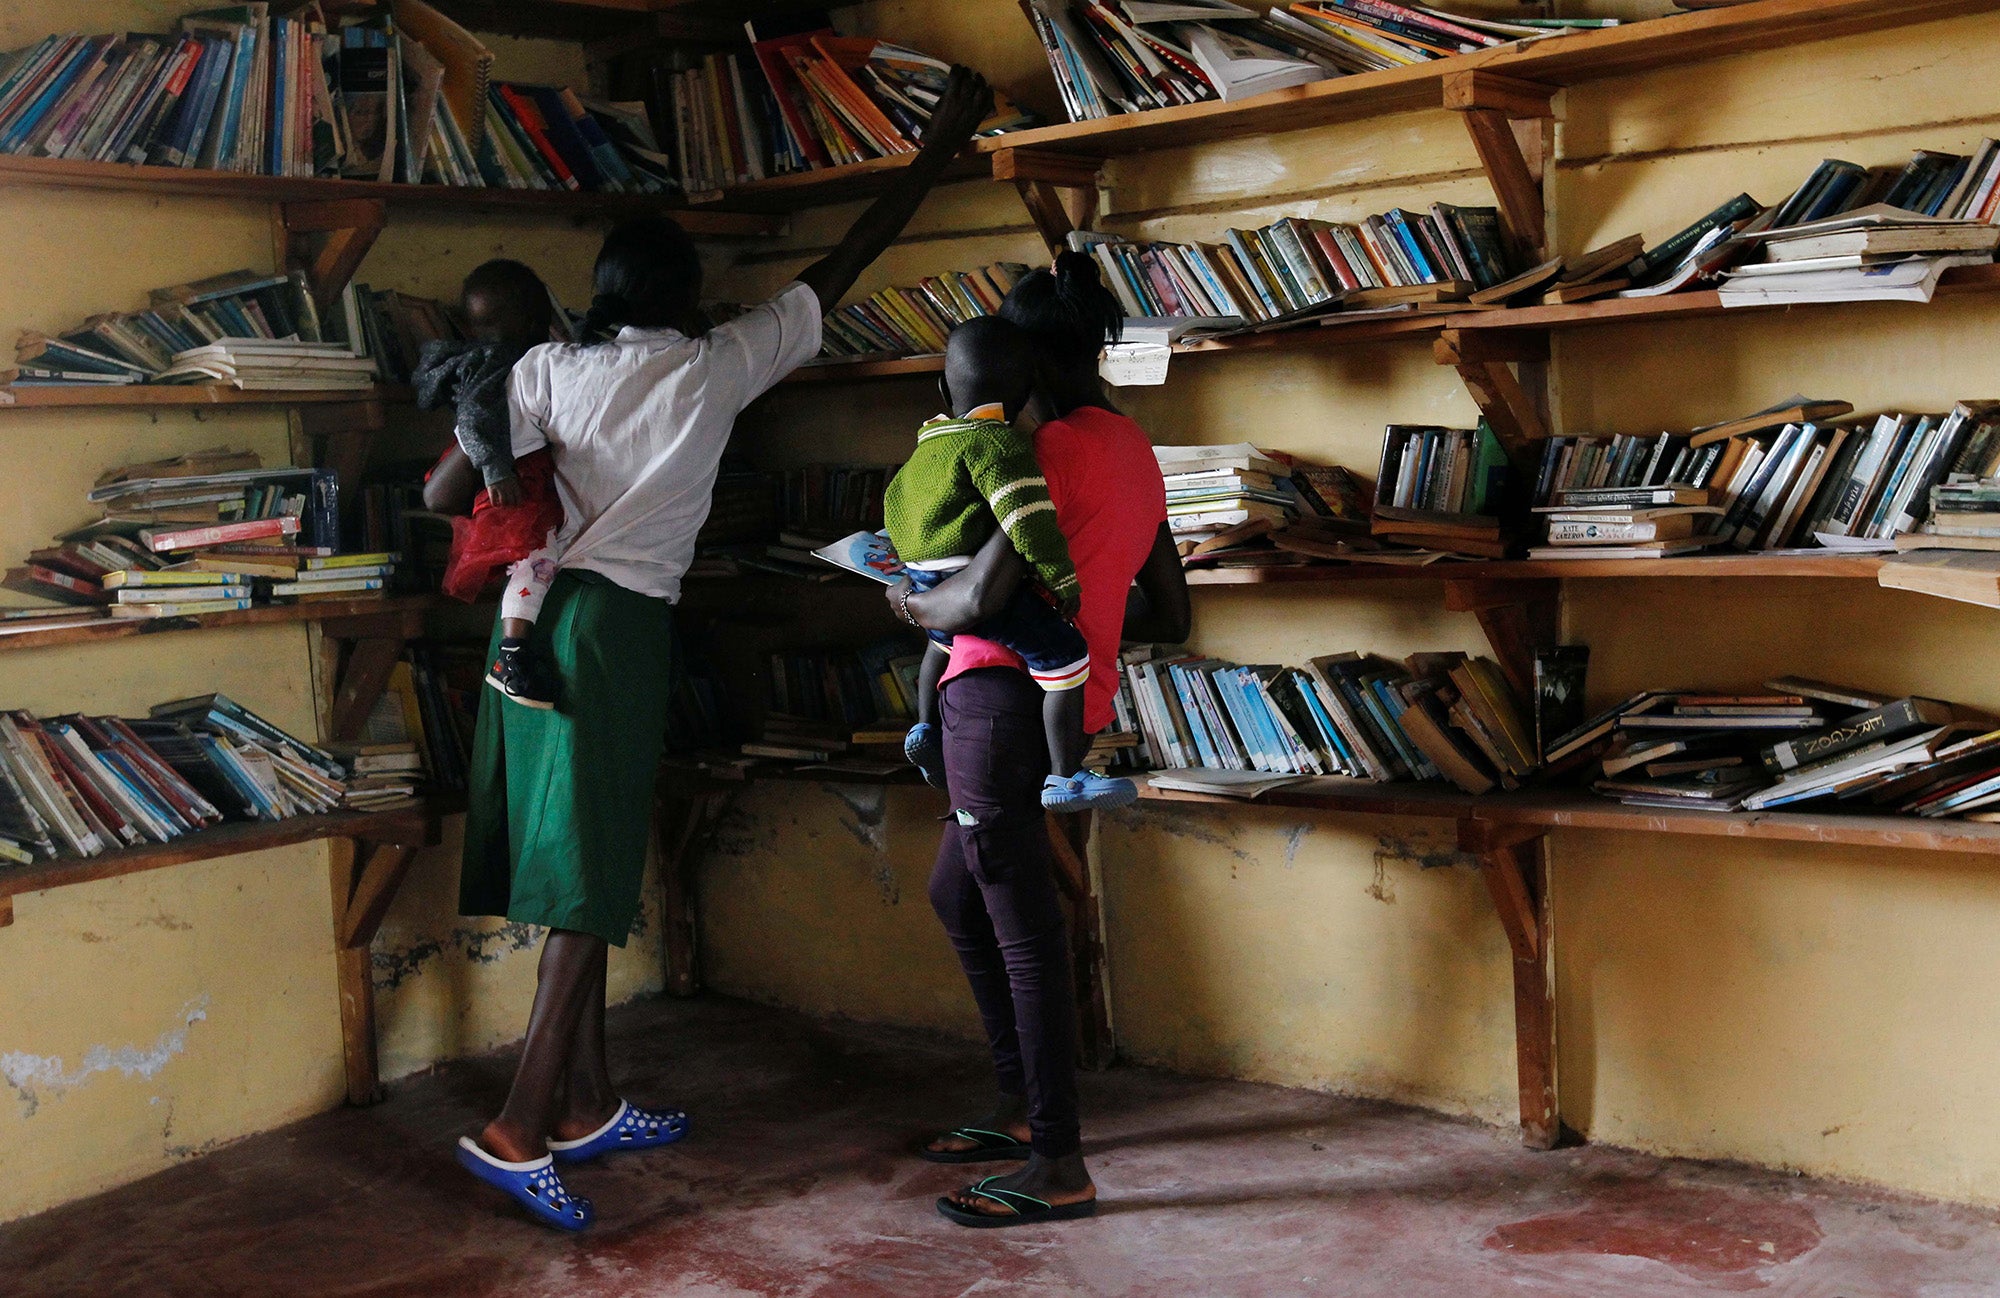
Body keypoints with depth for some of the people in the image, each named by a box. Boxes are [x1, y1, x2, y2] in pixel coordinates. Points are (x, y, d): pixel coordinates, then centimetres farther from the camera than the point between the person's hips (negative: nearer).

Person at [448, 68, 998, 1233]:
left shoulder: (550, 369, 7)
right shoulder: (718, 365, 1)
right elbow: (850, 262, 10)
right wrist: (944, 144, 19)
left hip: (541, 615, 6)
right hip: (618, 624, -5)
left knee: (579, 871, 11)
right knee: (590, 882, -5)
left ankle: (590, 1106, 20)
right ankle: (520, 1130, -8)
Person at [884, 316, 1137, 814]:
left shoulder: (929, 443, 17)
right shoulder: (998, 443, -13)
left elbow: (894, 499, 29)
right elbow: (1027, 522, -21)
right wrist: (1063, 583, -13)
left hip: (924, 581, 10)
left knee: (944, 638, 41)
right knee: (1065, 655, -10)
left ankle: (925, 728, 46)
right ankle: (1065, 777, -12)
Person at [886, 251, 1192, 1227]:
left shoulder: (1059, 447, -13)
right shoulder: (1136, 453, 16)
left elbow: (984, 593, -24)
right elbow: (1167, 617, 21)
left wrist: (913, 601, -4)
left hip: (1003, 696, -10)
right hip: (1069, 699, 10)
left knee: (1023, 926, -5)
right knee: (956, 893, 23)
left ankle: (1059, 1168, 2)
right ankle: (1022, 1108, 31)